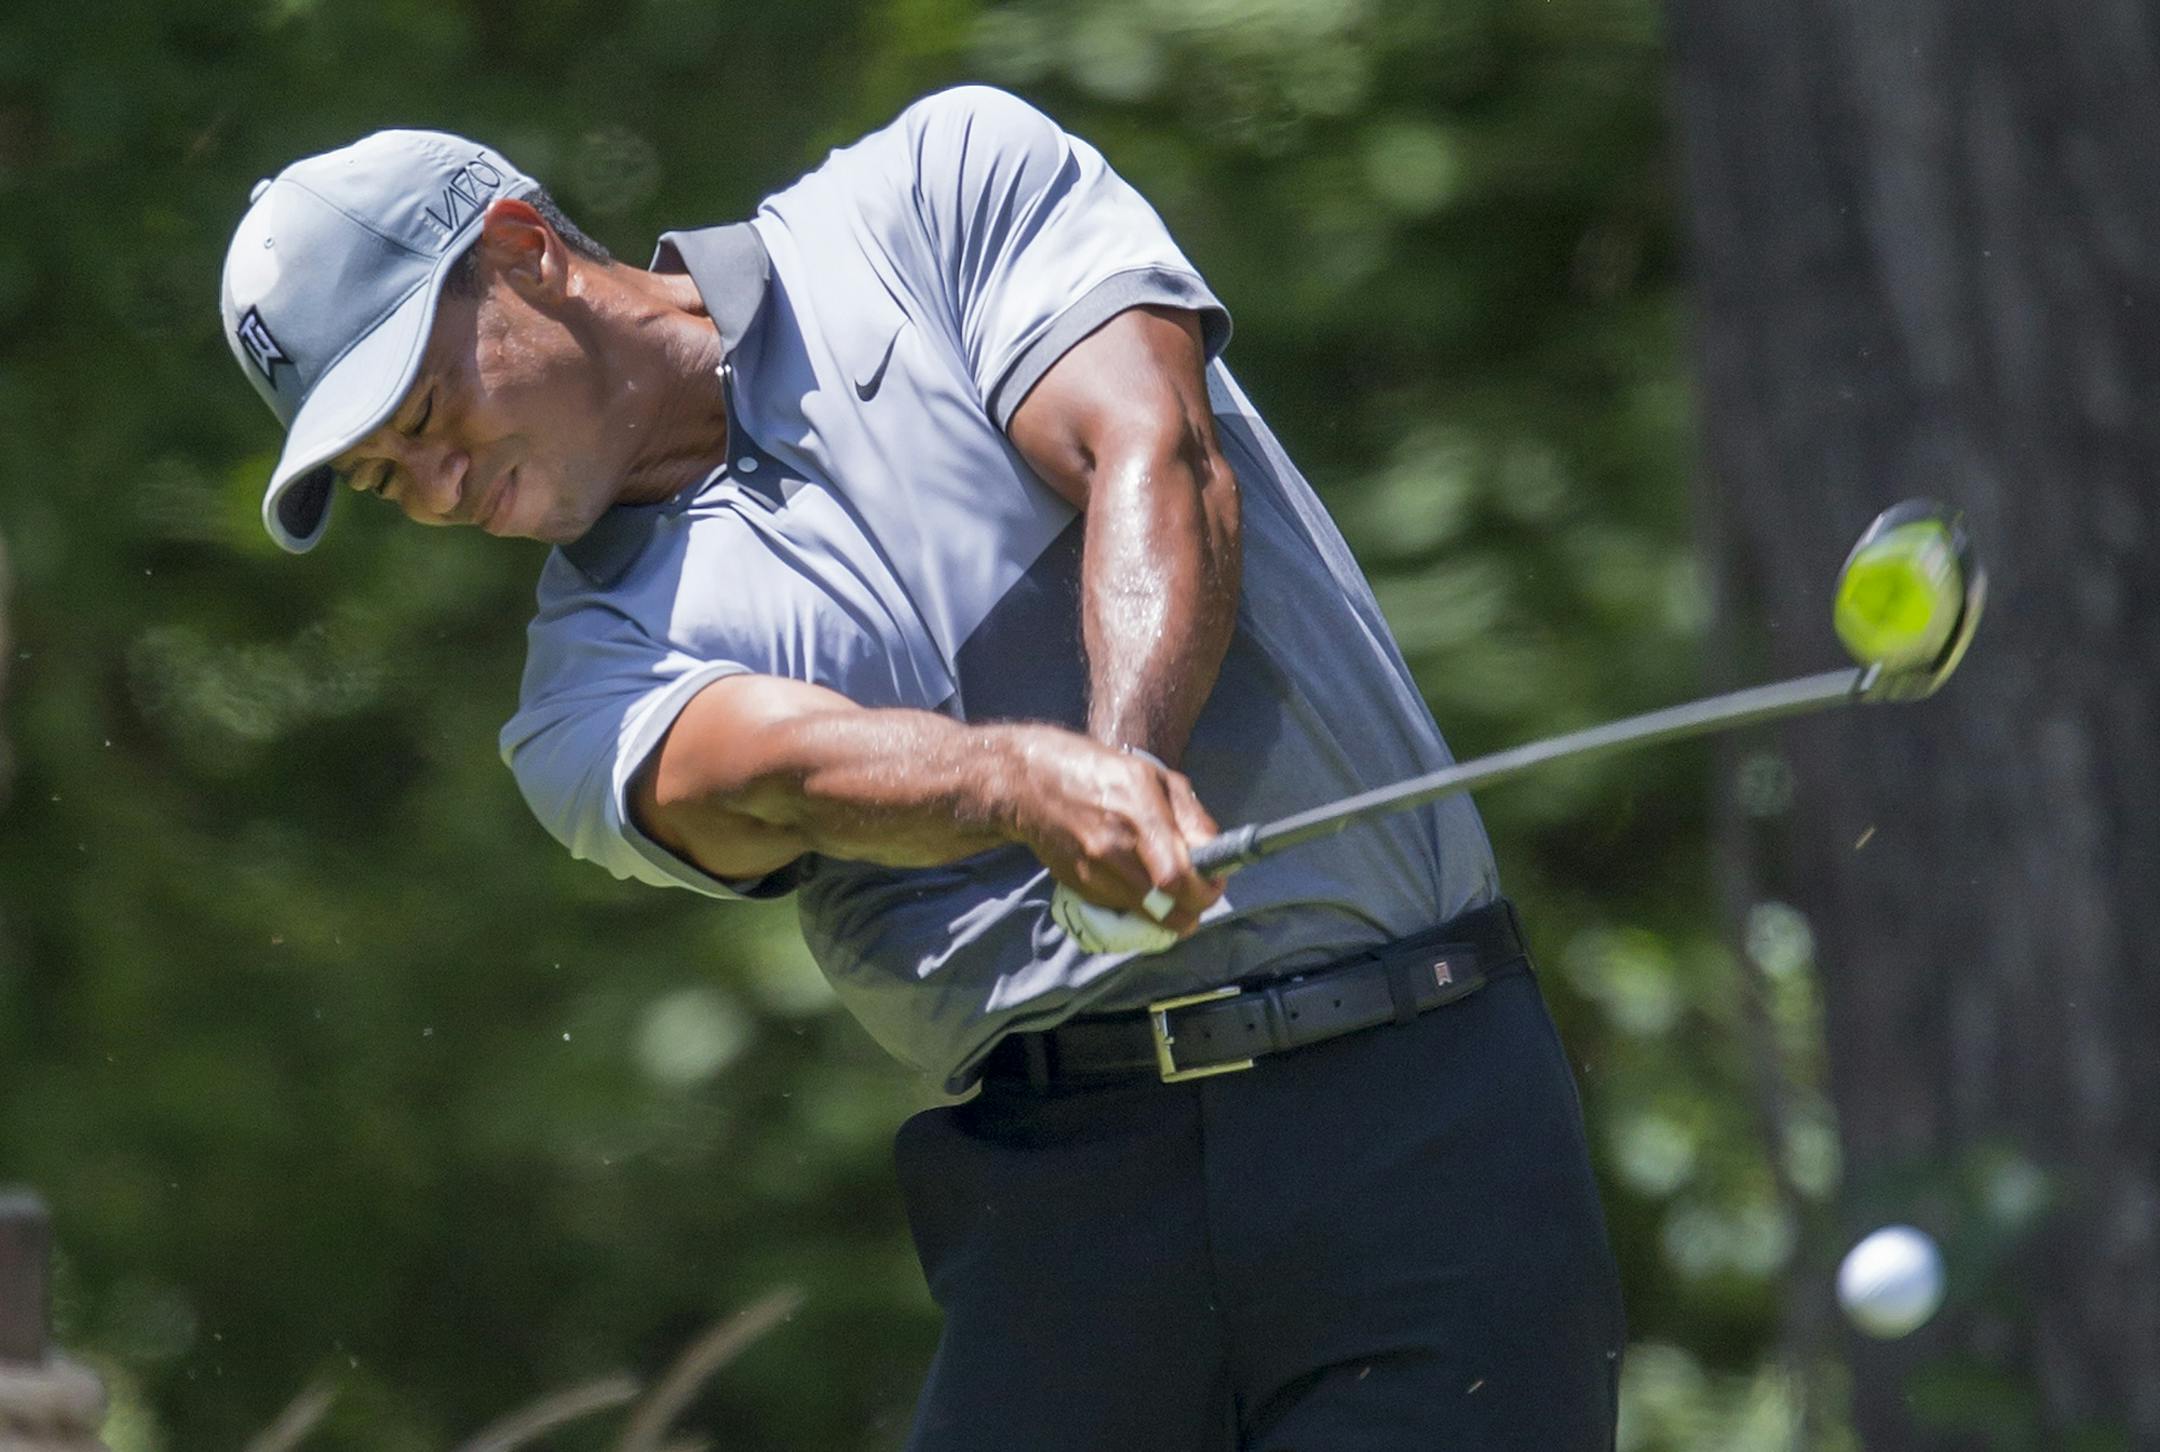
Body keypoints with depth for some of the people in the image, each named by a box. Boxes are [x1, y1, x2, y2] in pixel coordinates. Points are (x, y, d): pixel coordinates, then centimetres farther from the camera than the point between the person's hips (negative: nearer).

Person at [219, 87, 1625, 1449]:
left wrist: (1130, 767, -27)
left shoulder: (952, 183, 7)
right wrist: (1025, 779, -35)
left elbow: (1158, 465, -8)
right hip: (1060, 1204, 3)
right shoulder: (595, 686, 8)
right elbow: (790, 768, -13)